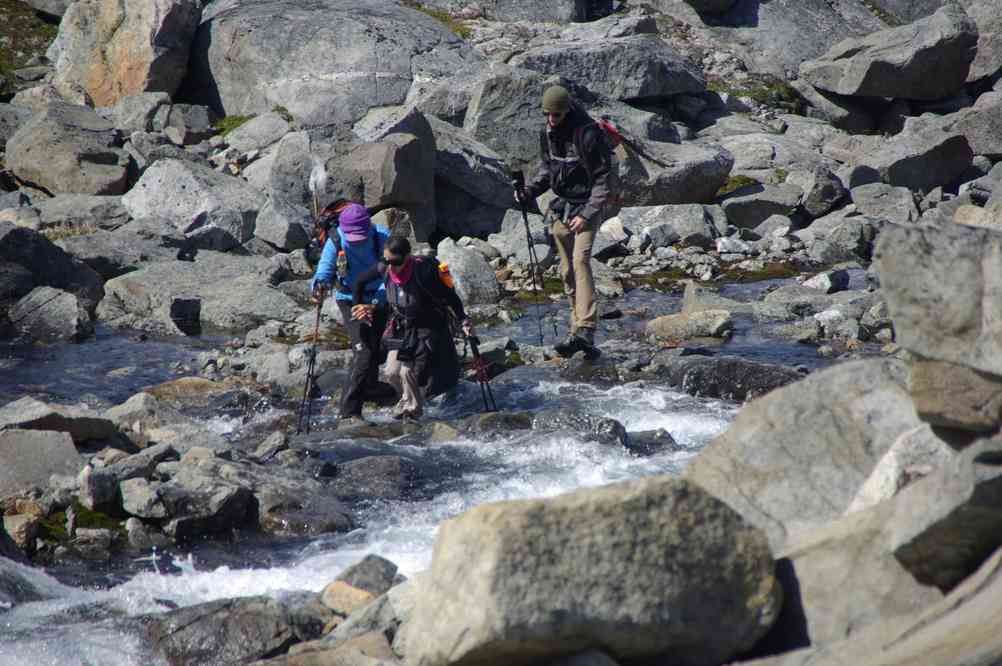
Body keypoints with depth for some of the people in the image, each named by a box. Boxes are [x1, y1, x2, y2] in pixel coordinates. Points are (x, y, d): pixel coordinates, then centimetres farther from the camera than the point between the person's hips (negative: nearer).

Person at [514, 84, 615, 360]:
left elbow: (602, 180, -17)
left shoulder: (588, 133, -19)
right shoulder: (547, 133, 4)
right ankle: (578, 332, 15)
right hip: (561, 205, 7)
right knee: (567, 271, 8)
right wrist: (530, 190, 2)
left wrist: (587, 215, -24)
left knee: (580, 260, -24)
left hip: (587, 205, -7)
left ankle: (585, 332, -34)